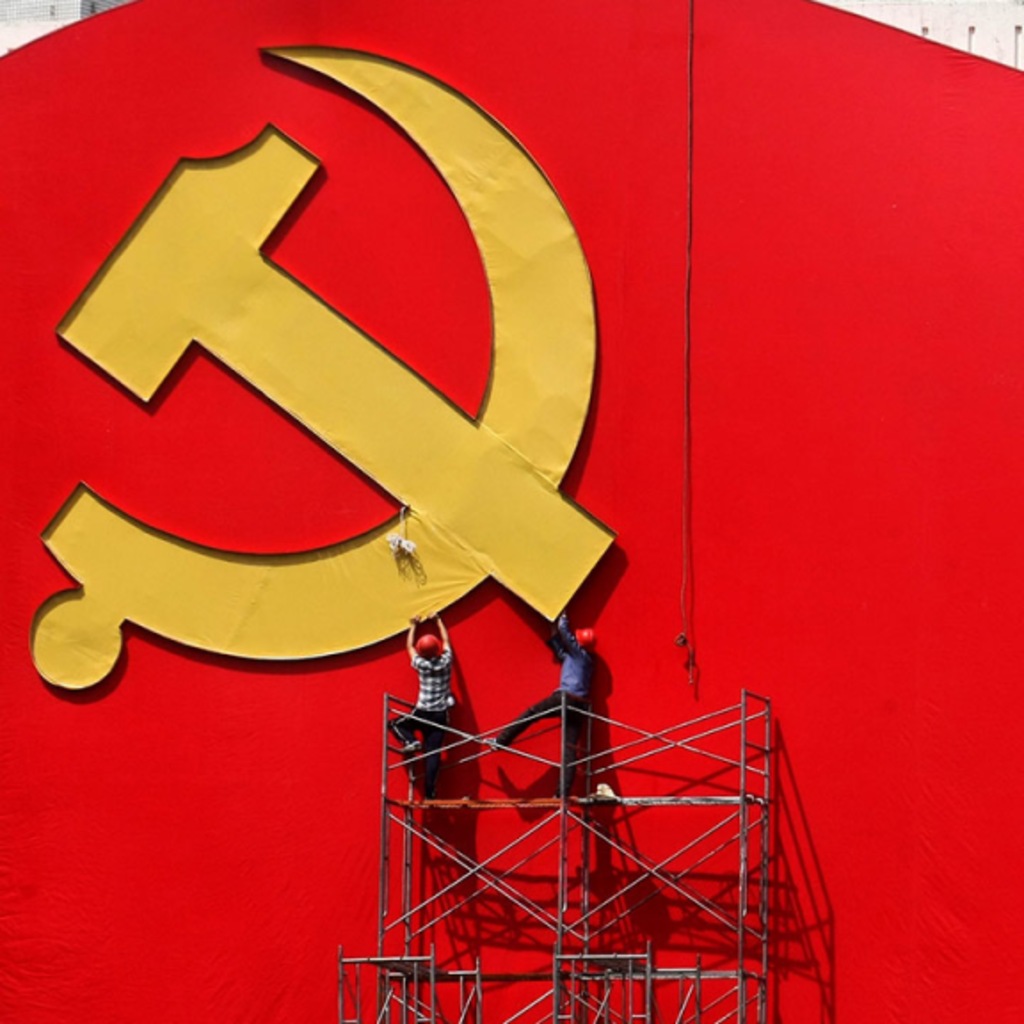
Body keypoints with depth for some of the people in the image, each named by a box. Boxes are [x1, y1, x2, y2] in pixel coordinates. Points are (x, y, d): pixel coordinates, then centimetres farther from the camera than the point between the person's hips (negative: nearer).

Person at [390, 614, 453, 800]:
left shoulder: (421, 664, -6)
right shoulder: (445, 661, -1)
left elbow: (409, 647, 13)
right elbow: (446, 641, 18)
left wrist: (413, 627, 27)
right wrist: (438, 621, 30)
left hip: (422, 713, -2)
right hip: (441, 715, 2)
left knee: (396, 724, 22)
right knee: (433, 753, -1)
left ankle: (411, 741, -6)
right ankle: (429, 792, -10)